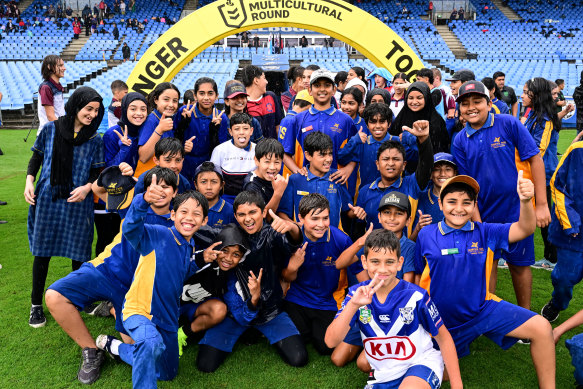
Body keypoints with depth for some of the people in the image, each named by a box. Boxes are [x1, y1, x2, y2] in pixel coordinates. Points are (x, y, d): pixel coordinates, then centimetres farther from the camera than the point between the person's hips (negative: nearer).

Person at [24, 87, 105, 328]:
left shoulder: (94, 140, 2)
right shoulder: (51, 129, 2)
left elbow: (98, 172, 5)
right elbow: (36, 158, 10)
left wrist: (87, 187, -14)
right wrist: (29, 181, -4)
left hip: (77, 202, 0)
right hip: (47, 199, 0)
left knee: (79, 253, 5)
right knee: (42, 251, 7)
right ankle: (36, 304, 22)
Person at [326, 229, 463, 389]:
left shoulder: (416, 296, -16)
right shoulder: (357, 293, -10)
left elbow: (443, 337, -2)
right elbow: (331, 341, -20)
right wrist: (353, 305, -34)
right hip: (383, 375, 6)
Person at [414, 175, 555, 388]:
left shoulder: (485, 232, -5)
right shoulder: (426, 235, -7)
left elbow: (524, 229, -17)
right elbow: (418, 277, 1)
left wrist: (525, 200, -38)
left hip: (483, 309, 1)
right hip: (442, 319, 0)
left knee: (541, 328, -14)